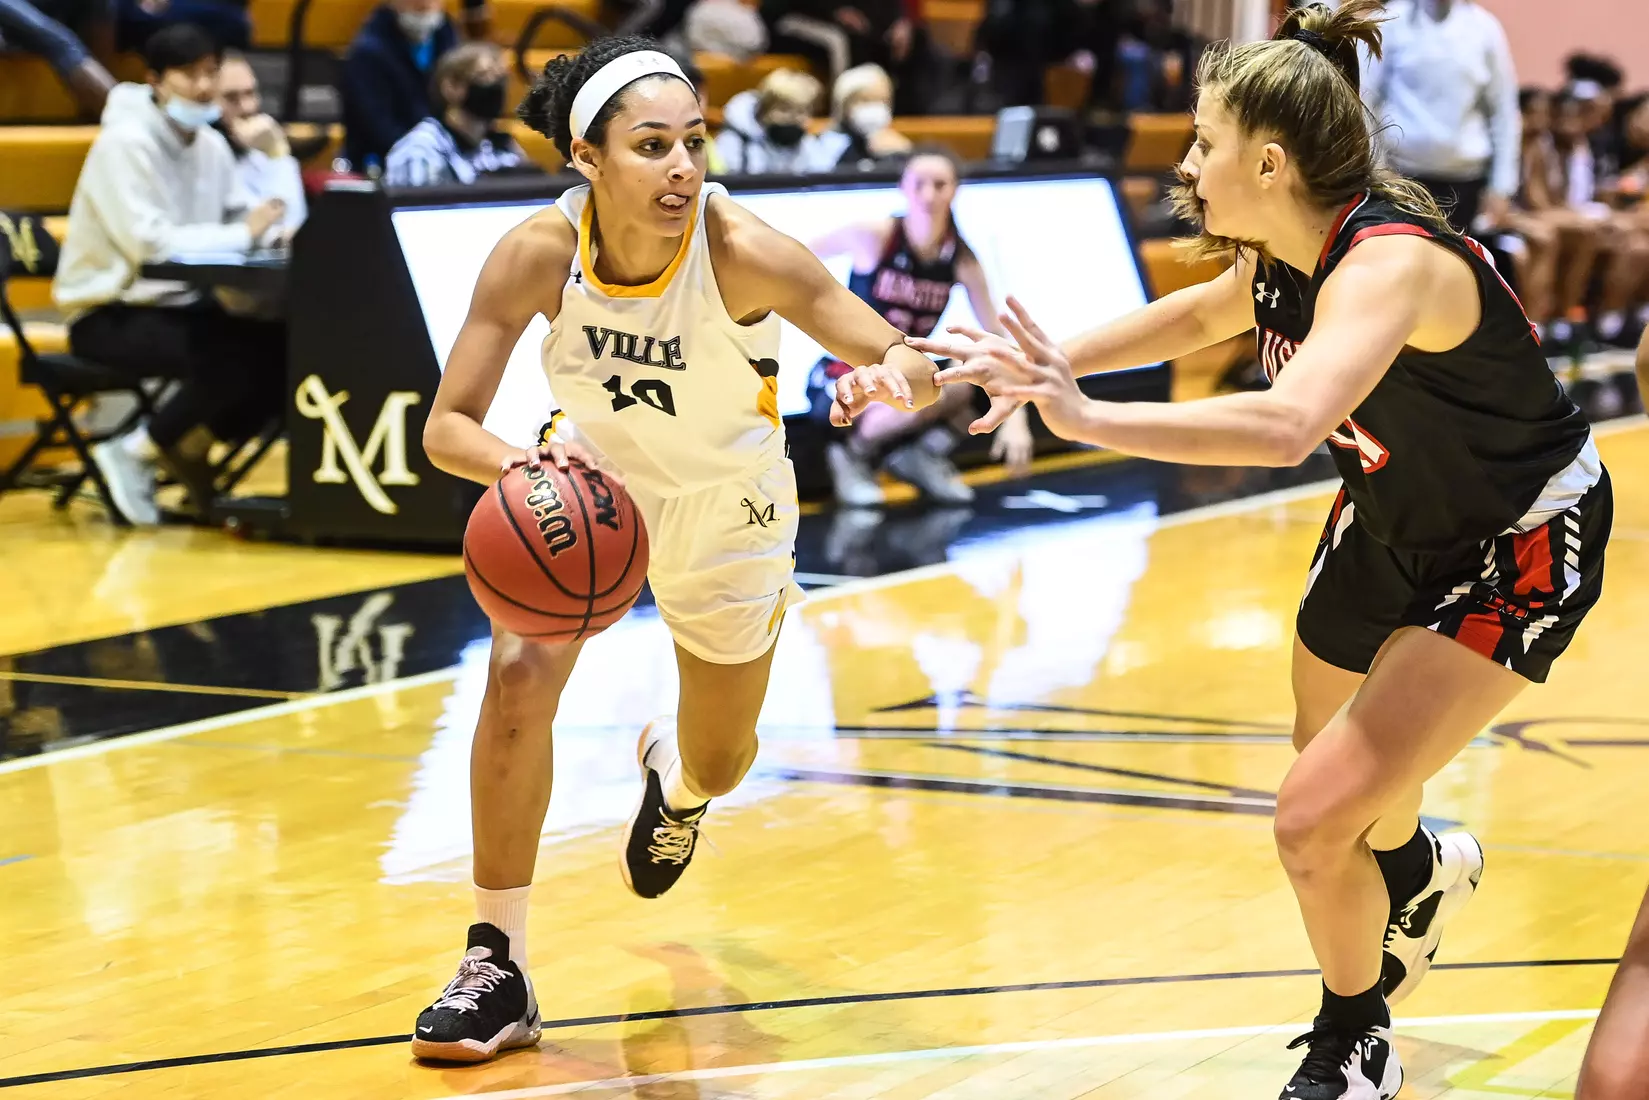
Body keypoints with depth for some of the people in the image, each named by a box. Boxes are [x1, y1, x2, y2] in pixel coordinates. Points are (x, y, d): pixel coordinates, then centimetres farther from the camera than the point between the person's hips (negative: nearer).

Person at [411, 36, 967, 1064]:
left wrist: (890, 377, -58)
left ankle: (675, 771, 56)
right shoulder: (540, 253, -28)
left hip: (727, 510, 0)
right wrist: (521, 465, -45)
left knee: (717, 764, 15)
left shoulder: (743, 251, -33)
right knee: (519, 681, -24)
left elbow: (908, 362, -34)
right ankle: (499, 966, -8)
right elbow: (449, 427, -24)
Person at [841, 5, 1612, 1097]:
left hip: (1519, 552, -8)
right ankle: (1423, 870, 60)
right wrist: (1057, 361, 6)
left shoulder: (1387, 262, -35)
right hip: (1394, 521, 8)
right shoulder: (1280, 252, -9)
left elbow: (1285, 425, -53)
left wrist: (1085, 415, -57)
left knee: (1318, 821, -14)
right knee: (1333, 775, 24)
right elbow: (1202, 314, 16)